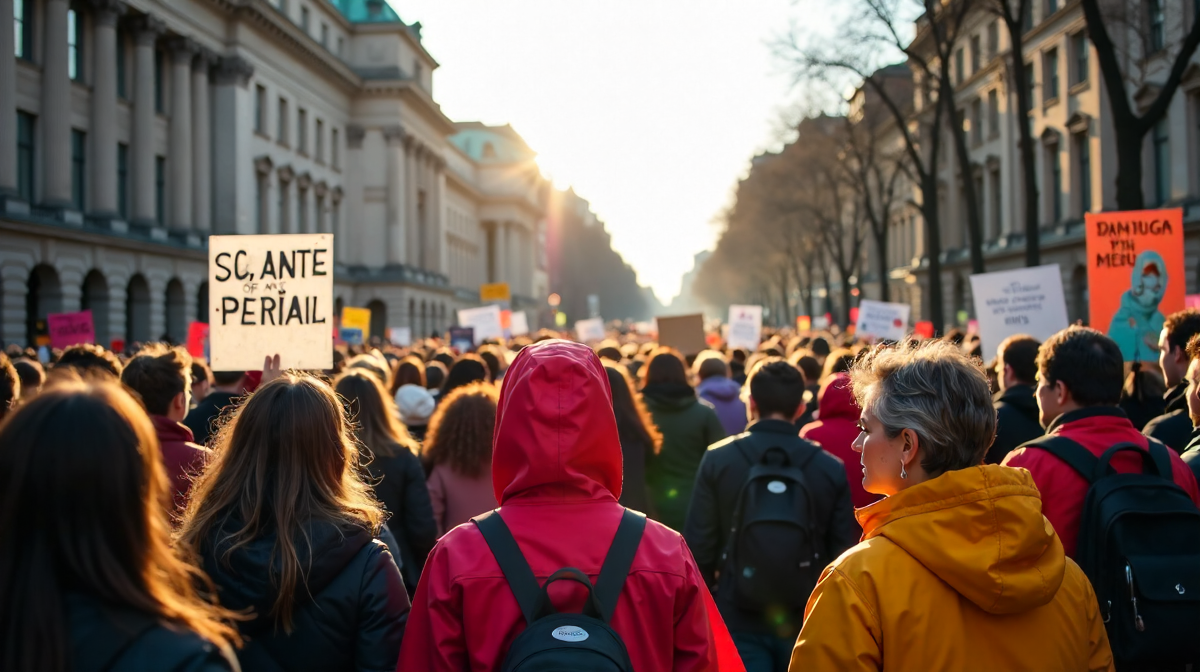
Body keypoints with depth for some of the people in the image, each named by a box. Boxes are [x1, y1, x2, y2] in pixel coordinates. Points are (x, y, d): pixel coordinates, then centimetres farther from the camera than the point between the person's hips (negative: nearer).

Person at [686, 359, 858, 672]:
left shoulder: (718, 459, -7)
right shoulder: (831, 468, -4)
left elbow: (699, 546, -5)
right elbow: (843, 553, -2)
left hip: (739, 617, -1)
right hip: (807, 619, 2)